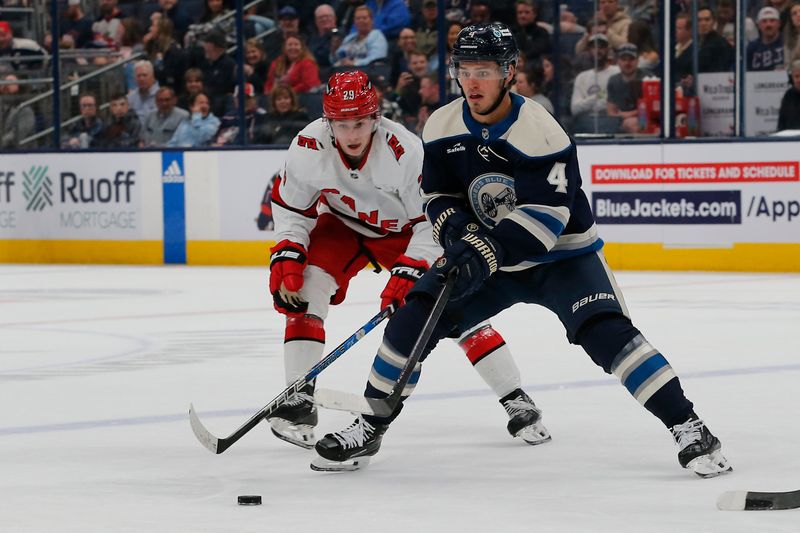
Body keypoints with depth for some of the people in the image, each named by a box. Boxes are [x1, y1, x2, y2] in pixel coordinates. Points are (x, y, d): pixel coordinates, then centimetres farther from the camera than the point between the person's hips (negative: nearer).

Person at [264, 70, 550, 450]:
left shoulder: (405, 151, -34)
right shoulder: (307, 148, -26)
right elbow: (290, 207, -8)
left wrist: (408, 273, -32)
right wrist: (286, 256, -19)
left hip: (404, 231, -2)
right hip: (341, 227, 2)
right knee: (304, 287, -22)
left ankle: (517, 403, -2)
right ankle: (298, 401, -14)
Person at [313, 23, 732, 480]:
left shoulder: (541, 131, -26)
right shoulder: (443, 128, -7)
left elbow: (545, 216, -31)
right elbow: (438, 197, 3)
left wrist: (486, 253, -40)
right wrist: (457, 230, -19)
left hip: (561, 255, -5)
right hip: (483, 256, 5)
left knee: (606, 333, -25)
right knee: (412, 320, -8)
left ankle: (689, 429, -20)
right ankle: (368, 430, 6)